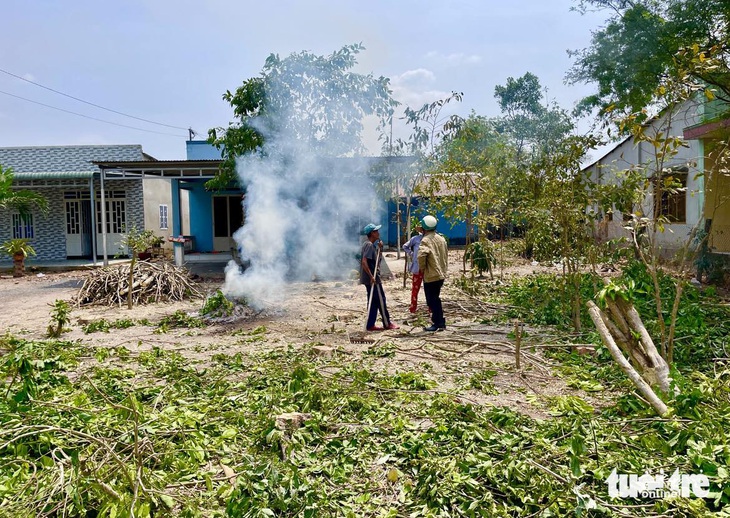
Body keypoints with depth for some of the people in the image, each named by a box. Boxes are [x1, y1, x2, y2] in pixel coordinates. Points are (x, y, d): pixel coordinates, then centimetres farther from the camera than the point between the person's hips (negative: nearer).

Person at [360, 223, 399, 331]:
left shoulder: (369, 244, 13)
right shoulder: (369, 245, -17)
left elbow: (375, 258, 23)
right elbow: (364, 262, -26)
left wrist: (380, 248, 7)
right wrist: (371, 276, -25)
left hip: (371, 278, 10)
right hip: (372, 278, -10)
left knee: (373, 301, 12)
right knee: (381, 300, 1)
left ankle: (370, 325, 14)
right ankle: (387, 324, 12)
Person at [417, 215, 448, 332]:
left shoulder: (425, 240, -15)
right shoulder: (441, 239, 10)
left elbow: (421, 255, -31)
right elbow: (446, 255, 16)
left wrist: (422, 267, -15)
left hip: (431, 275, -8)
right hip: (441, 274, 8)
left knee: (432, 300, 2)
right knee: (436, 299, 18)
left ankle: (438, 323, 6)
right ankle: (440, 322, 22)